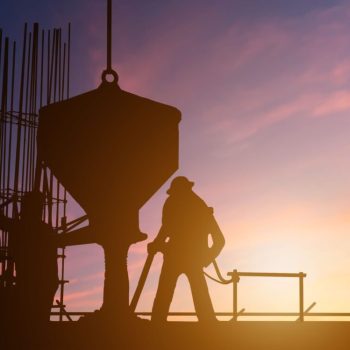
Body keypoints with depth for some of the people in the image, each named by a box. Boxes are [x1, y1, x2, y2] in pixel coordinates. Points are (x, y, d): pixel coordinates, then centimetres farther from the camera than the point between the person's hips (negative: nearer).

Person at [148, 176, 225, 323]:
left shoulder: (172, 202, 8)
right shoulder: (203, 207, 20)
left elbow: (167, 228, -9)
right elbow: (219, 240, 16)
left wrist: (156, 245, 4)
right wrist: (205, 259, 21)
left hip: (175, 255, -3)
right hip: (195, 258, 3)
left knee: (163, 297, 0)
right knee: (203, 302, 7)